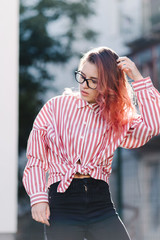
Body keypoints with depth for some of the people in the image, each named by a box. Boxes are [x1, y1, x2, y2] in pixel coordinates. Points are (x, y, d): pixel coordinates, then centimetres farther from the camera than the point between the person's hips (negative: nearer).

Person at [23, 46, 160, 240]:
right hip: (62, 204, -1)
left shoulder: (117, 121, 10)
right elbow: (35, 158, 8)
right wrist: (38, 197, -5)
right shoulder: (56, 106, 8)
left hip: (101, 204, 1)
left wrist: (138, 79, -4)